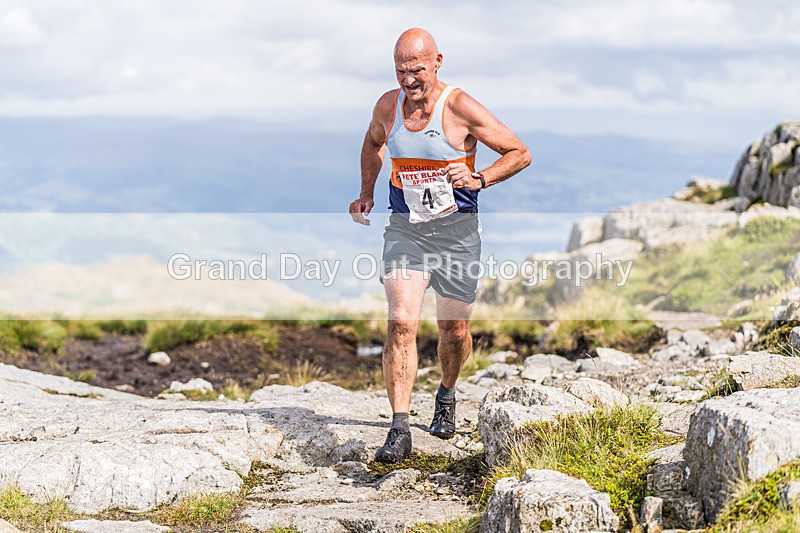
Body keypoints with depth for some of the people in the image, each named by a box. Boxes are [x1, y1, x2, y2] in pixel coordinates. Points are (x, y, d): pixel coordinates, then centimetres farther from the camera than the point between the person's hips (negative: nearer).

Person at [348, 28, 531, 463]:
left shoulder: (460, 108, -14)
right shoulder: (388, 105, -1)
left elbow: (520, 154, -9)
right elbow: (374, 142, 24)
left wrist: (478, 179, -23)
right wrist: (366, 193, 12)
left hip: (456, 231, -2)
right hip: (404, 230, 2)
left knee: (454, 330, 9)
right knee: (401, 323, -15)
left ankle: (447, 395, 41)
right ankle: (399, 430, -16)